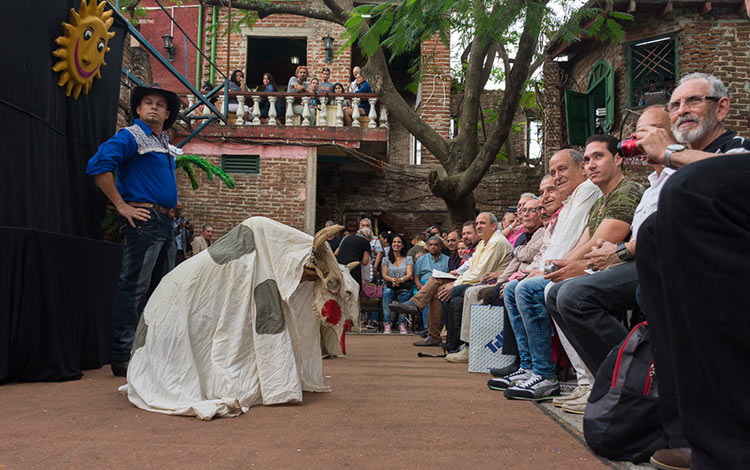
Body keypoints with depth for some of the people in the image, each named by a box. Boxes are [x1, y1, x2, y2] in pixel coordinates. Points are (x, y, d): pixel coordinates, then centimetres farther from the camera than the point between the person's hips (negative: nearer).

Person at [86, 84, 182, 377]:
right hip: (143, 219, -9)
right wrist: (122, 206, -18)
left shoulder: (166, 144, 21)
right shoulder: (130, 137, -4)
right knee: (135, 287, -9)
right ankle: (122, 358, -5)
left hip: (165, 223, 9)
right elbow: (98, 166, -17)